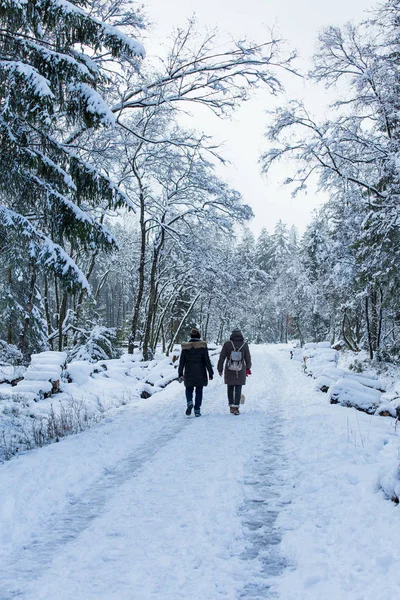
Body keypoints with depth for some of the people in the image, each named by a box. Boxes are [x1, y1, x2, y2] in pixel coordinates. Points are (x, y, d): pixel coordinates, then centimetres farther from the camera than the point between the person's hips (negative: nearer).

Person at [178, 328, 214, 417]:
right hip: (200, 373, -1)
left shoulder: (185, 347, -2)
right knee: (199, 391, 10)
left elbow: (182, 361, 0)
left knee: (189, 389, 17)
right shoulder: (202, 346, -7)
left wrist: (180, 374, 7)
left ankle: (189, 403, -10)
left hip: (189, 373, 1)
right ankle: (197, 410, 9)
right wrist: (210, 373, -1)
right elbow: (207, 361, -7)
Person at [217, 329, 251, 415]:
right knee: (238, 389, 4)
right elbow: (248, 358, 5)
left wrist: (220, 369, 5)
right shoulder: (245, 345, -4)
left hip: (229, 371, 0)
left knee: (230, 388, 14)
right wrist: (248, 368, 19)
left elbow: (222, 358, -4)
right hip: (240, 372, 0)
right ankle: (236, 408, -3)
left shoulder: (227, 344, -6)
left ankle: (231, 406, 16)